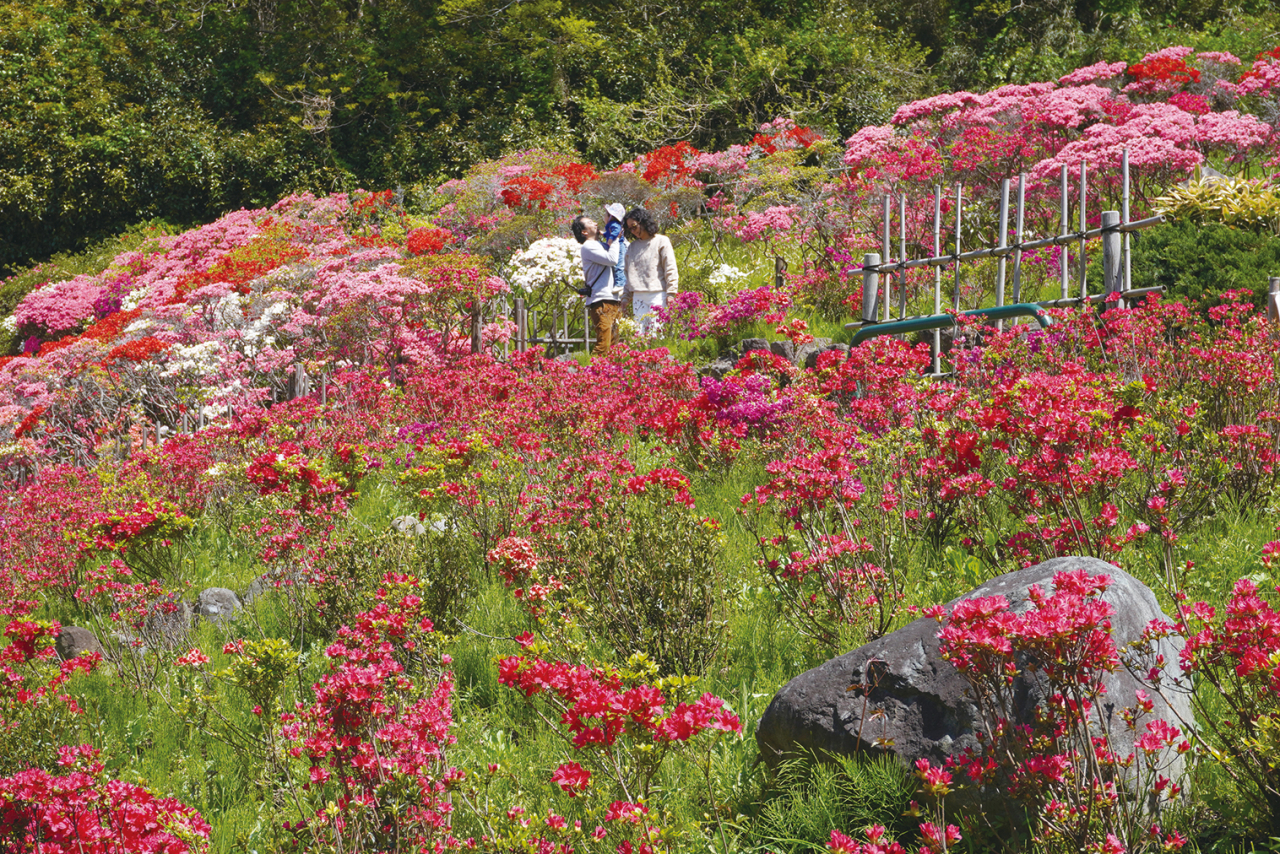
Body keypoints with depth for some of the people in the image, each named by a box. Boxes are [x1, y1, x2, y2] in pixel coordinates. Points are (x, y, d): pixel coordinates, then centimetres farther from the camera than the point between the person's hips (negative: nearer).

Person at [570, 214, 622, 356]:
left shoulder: (600, 245, 22)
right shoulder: (588, 247, -5)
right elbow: (612, 259, -16)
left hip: (614, 301, 9)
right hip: (601, 302, -9)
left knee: (615, 345, 7)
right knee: (603, 346, -14)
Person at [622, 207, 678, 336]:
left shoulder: (661, 241, 3)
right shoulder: (632, 246, 17)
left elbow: (670, 270, -1)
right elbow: (628, 272, 19)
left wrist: (671, 294, -8)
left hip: (658, 296, -5)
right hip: (638, 297, 5)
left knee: (657, 332, -10)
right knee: (639, 333, -2)